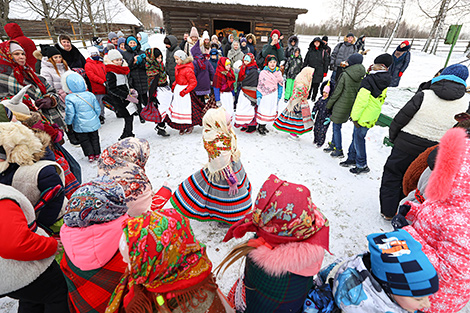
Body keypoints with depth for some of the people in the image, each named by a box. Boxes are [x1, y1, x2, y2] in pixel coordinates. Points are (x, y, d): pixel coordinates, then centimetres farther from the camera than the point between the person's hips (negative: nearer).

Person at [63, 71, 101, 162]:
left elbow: (70, 113, -13)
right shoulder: (90, 95, -3)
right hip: (93, 123, 4)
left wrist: (68, 122, 6)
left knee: (84, 140, 12)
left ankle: (90, 155, 11)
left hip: (81, 126, -3)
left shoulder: (69, 98, -14)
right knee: (94, 138, 16)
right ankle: (97, 153, 22)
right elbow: (98, 109, 3)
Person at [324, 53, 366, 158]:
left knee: (336, 127, 3)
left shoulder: (345, 75, -17)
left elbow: (337, 92, -14)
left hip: (341, 105, -7)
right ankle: (333, 144, 31)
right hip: (350, 106, 7)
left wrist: (329, 105, -4)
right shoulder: (361, 77, 3)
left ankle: (339, 151, 10)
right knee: (337, 126, 19)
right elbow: (358, 92, 9)